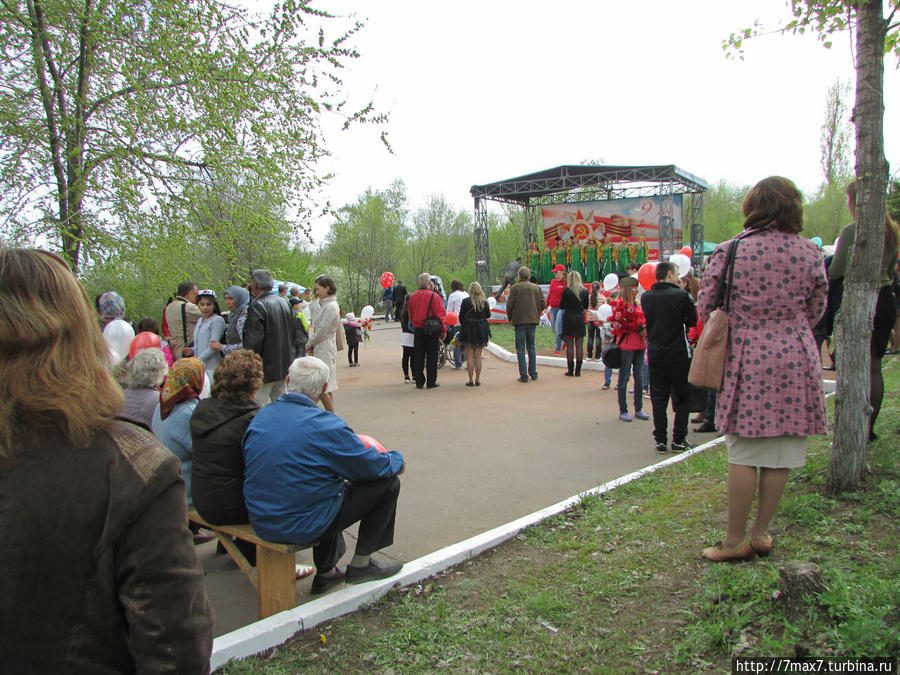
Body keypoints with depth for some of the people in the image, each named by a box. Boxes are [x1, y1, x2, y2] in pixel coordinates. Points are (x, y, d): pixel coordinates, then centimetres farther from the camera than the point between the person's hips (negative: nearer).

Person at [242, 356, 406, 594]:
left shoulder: (260, 417, 1)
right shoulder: (327, 426, -19)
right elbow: (375, 467, -10)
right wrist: (398, 459, 13)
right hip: (304, 525, -7)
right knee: (388, 483, 3)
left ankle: (325, 573, 37)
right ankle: (360, 563, 16)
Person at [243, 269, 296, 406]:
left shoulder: (257, 306, -14)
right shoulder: (284, 303, 9)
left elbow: (253, 341, -19)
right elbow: (292, 334, 16)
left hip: (265, 369, -8)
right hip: (285, 366, 8)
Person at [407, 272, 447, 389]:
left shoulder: (412, 297, 7)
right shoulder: (434, 296, -10)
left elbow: (410, 315, 14)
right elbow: (441, 314, -10)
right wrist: (444, 330, -4)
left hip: (418, 330, 4)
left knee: (418, 357, 9)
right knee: (432, 357, 3)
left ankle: (419, 382, 12)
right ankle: (431, 382, 6)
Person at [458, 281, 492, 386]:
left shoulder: (466, 301, -9)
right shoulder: (484, 302, -3)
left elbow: (461, 317, -3)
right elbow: (488, 315, 7)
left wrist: (463, 326, 13)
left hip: (468, 330, -2)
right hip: (481, 330, 2)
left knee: (470, 357, 4)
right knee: (478, 357, 9)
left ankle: (471, 380, 4)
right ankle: (477, 380, 10)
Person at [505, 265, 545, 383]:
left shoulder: (515, 287, -5)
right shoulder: (536, 287, 7)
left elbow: (509, 304, -9)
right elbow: (542, 304, 5)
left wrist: (510, 318, 6)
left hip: (519, 320, -4)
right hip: (533, 320, 4)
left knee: (520, 348, 0)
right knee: (531, 346, 16)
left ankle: (523, 375, -2)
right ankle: (533, 373, 16)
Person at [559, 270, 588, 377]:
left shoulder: (566, 290, -9)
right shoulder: (584, 291, -1)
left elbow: (561, 306, -3)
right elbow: (586, 306, 10)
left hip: (568, 318, -2)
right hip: (580, 318, 2)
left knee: (569, 346, 3)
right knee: (579, 346, 7)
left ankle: (570, 370, 5)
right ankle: (578, 371, 8)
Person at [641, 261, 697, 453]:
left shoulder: (645, 297, 0)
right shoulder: (681, 295, -11)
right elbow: (693, 321, 0)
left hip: (654, 354, 4)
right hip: (678, 354, -4)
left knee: (658, 398, 9)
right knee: (682, 398, 9)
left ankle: (660, 439, 10)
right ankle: (678, 440, 9)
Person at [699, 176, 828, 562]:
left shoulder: (729, 251, -5)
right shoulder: (810, 254, 1)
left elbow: (706, 307, 1)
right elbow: (815, 312, 10)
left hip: (746, 360, -2)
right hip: (795, 360, 2)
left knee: (743, 455, 4)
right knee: (780, 456, 10)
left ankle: (735, 541, 12)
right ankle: (761, 533, 22)